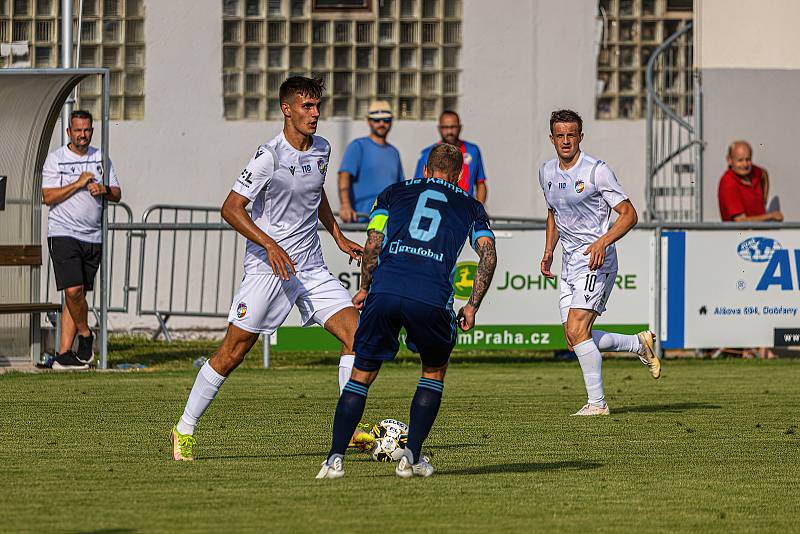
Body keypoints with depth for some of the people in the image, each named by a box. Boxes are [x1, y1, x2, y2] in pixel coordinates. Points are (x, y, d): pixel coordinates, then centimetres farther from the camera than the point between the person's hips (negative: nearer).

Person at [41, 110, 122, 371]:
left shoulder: (101, 158, 13)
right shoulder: (56, 158, 1)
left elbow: (117, 194, 13)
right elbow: (48, 196, -7)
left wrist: (104, 190, -9)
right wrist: (78, 184, -14)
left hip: (93, 237, 4)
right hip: (63, 234, -4)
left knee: (77, 295, 3)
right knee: (73, 290, -18)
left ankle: (64, 353, 5)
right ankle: (85, 335, 6)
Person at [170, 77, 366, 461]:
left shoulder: (321, 149, 7)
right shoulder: (269, 156, -15)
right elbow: (231, 208, -18)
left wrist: (338, 237, 24)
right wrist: (270, 245, -27)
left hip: (311, 267, 6)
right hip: (267, 268, -6)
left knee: (355, 332, -9)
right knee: (232, 353, -3)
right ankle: (185, 431, 10)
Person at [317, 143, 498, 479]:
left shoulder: (394, 193, 25)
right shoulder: (469, 206, 25)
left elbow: (373, 244, 12)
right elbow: (488, 253, 10)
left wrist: (365, 288, 25)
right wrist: (472, 306, 16)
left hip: (385, 290, 1)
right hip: (433, 297, 0)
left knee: (362, 375, 14)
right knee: (434, 372, 24)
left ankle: (335, 458, 1)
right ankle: (411, 457, 14)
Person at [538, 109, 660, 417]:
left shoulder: (597, 171, -12)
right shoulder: (547, 172, 10)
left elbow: (629, 215, -11)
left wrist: (602, 242, -25)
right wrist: (548, 252, 16)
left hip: (596, 260, -8)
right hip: (569, 262, 8)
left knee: (577, 331, -19)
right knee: (573, 339, 3)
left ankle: (597, 402, -11)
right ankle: (640, 344, 25)